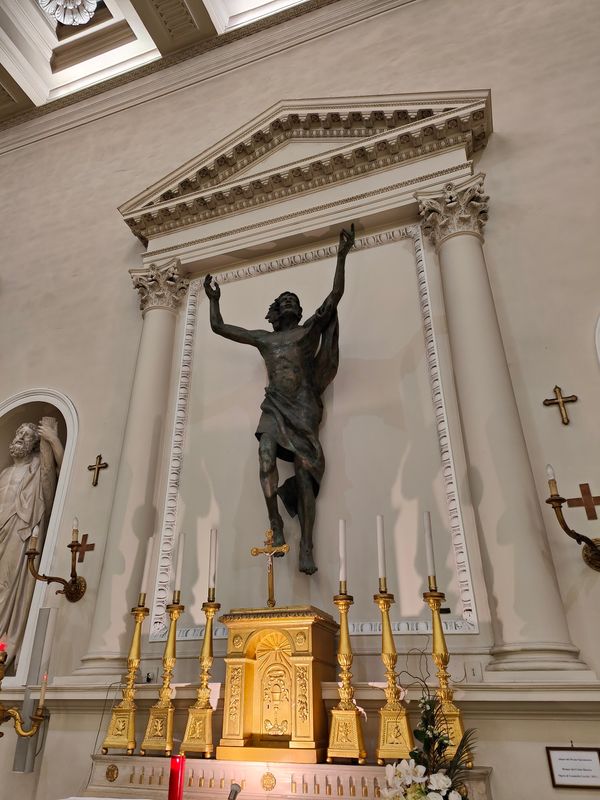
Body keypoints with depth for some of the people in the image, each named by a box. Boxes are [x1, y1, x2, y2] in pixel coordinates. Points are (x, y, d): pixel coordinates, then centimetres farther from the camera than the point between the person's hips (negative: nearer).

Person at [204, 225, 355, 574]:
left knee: (304, 471, -14)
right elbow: (218, 326, 31)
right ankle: (276, 527, -27)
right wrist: (215, 299, 40)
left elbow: (335, 296, 5)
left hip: (304, 406, -3)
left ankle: (307, 549, -22)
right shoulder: (262, 338, 23)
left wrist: (342, 256, 4)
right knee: (266, 453, -27)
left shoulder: (311, 329, 16)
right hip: (274, 407, 3)